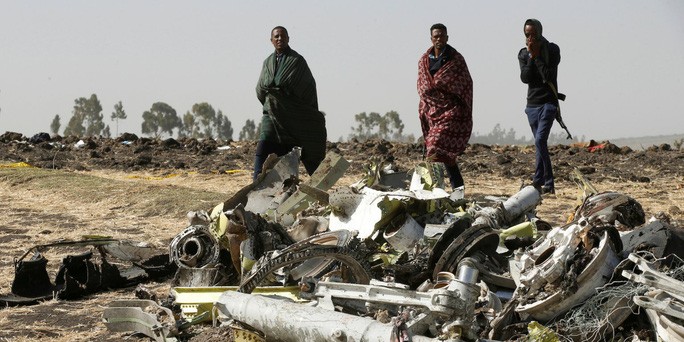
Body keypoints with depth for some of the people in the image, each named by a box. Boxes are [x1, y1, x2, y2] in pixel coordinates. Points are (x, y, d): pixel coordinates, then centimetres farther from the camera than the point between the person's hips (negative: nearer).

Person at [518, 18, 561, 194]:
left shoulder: (552, 50, -4)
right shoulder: (523, 54, 7)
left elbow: (548, 76, -16)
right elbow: (525, 78, -6)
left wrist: (537, 56, -14)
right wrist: (531, 57, -13)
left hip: (548, 102, -5)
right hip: (532, 104, 5)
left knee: (540, 140, -21)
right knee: (540, 144, 7)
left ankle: (538, 180, -17)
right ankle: (548, 185, 11)